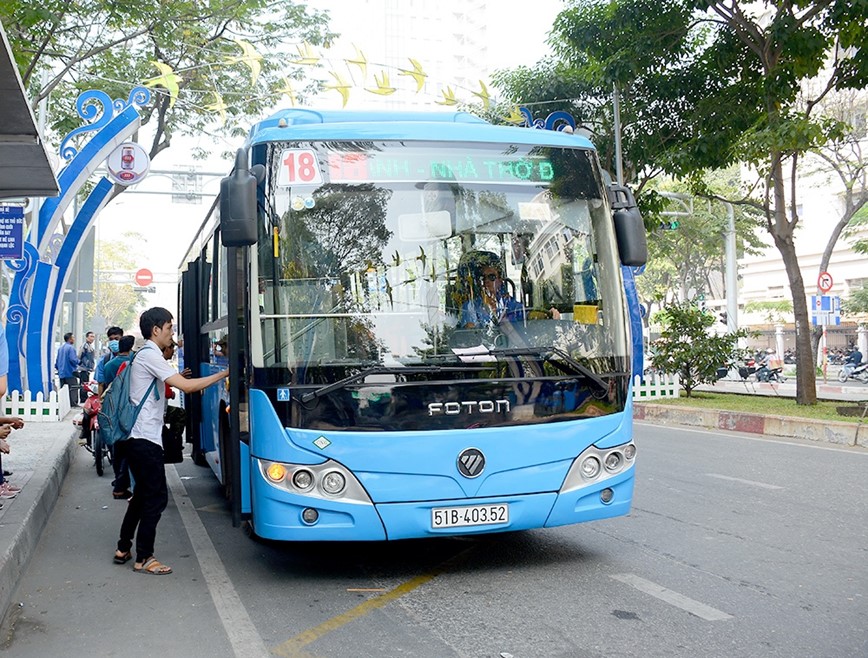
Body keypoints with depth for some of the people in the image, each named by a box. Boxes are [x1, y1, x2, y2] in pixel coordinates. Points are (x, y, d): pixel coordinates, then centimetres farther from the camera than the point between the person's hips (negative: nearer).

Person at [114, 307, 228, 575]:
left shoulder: (144, 355, 18)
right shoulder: (150, 355, -14)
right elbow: (186, 386, -22)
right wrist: (223, 374, -17)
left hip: (137, 438, 10)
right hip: (145, 439, -10)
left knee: (144, 493, 18)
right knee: (157, 497, -4)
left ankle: (123, 549, 25)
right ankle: (143, 558, 2)